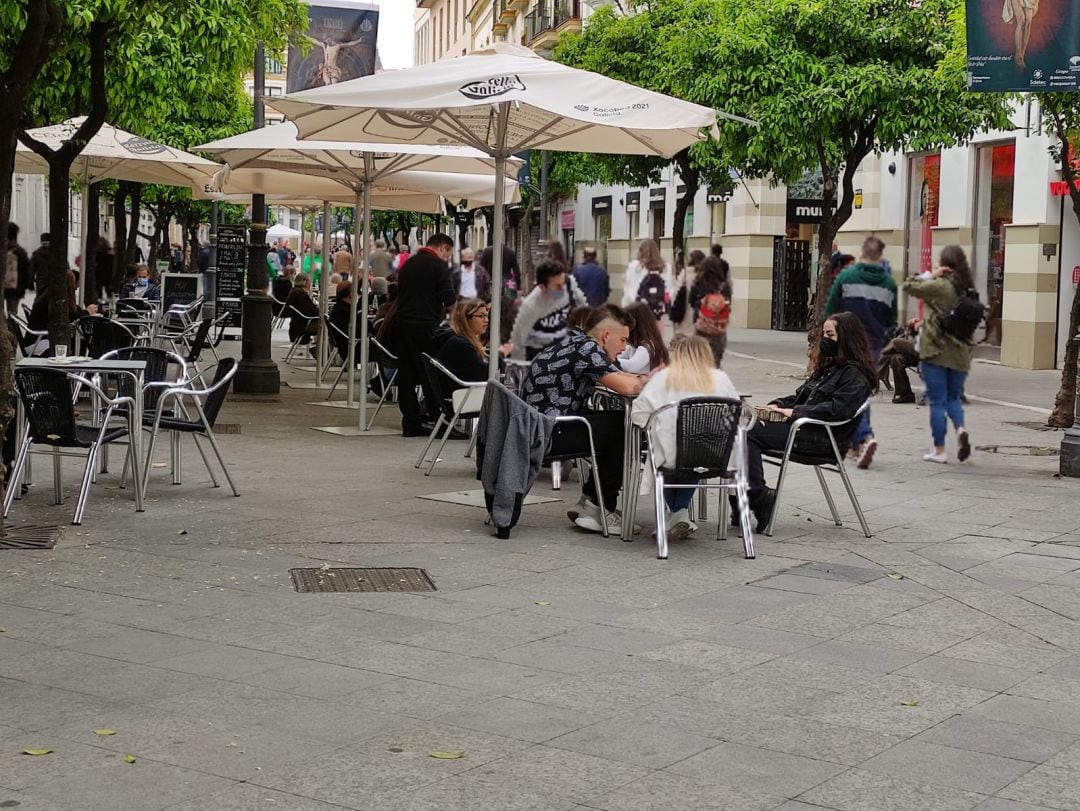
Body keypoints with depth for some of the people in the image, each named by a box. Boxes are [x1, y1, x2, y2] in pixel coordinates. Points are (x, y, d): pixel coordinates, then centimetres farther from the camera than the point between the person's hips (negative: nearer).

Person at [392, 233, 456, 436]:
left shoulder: (409, 263, 17)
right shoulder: (438, 265, -5)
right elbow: (449, 298, -13)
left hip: (400, 322, 7)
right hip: (423, 326, -7)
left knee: (406, 375, 7)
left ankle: (410, 423, 10)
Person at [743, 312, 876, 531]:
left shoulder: (855, 375, -6)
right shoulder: (826, 367, 25)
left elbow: (837, 409, -20)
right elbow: (800, 396, 26)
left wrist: (794, 412, -18)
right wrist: (777, 405, 5)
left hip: (823, 438, -10)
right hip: (806, 429, 10)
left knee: (749, 432, -23)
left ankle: (759, 497, -20)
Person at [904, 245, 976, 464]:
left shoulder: (939, 286, -13)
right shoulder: (968, 289, 5)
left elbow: (909, 286, -6)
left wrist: (931, 275, -1)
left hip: (936, 352, -5)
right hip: (960, 353, 5)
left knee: (937, 401, 3)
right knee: (954, 397, 19)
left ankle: (939, 450, 7)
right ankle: (960, 428, -8)